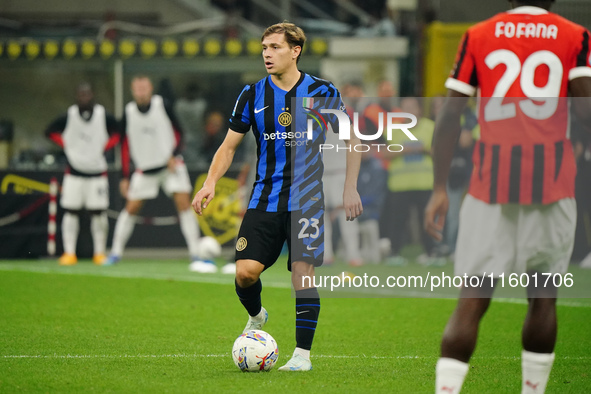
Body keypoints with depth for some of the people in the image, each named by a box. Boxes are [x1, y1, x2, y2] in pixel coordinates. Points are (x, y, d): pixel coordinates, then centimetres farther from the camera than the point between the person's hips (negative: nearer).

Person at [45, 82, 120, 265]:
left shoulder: (103, 116, -5)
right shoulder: (69, 116, -5)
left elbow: (116, 133, 11)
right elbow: (50, 132, 10)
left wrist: (104, 147, -3)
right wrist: (66, 146, 0)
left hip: (97, 171, 0)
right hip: (74, 171, 0)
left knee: (99, 214, 0)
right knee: (71, 212, -2)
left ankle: (99, 253, 10)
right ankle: (69, 252, 2)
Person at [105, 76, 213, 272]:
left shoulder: (161, 105, -6)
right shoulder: (129, 113, -2)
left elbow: (177, 132, 3)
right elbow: (125, 147, 4)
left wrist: (173, 156, -12)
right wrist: (125, 178, 1)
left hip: (171, 165, -1)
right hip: (144, 170, 1)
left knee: (184, 203, -12)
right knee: (131, 208, -1)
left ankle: (196, 256, -10)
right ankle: (116, 253, 14)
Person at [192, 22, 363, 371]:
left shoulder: (322, 92, -1)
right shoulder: (252, 95, 4)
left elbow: (350, 139, 7)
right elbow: (229, 146, 11)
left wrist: (350, 188, 0)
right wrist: (211, 182, -5)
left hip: (306, 199, -2)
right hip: (265, 197, 2)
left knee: (303, 274, -9)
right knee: (245, 271, -10)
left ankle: (303, 353, 1)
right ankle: (256, 317, 23)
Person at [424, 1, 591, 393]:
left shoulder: (477, 37, 9)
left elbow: (449, 117, 5)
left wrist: (439, 188, 7)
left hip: (491, 183, 1)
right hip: (552, 184, -1)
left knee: (472, 300, -1)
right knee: (544, 298, 12)